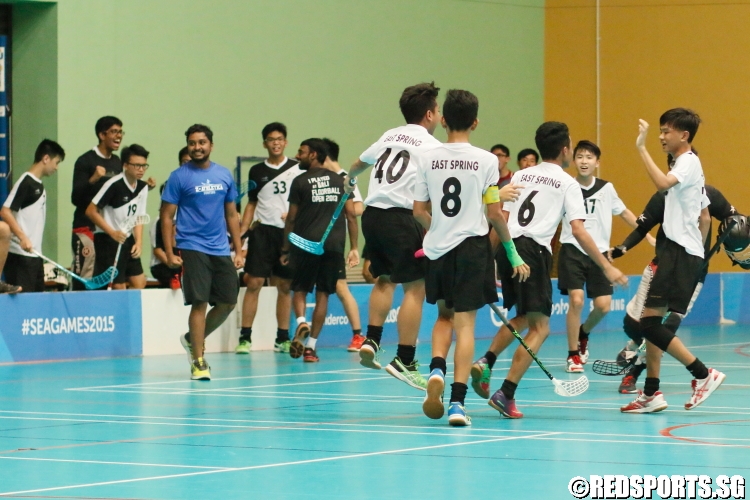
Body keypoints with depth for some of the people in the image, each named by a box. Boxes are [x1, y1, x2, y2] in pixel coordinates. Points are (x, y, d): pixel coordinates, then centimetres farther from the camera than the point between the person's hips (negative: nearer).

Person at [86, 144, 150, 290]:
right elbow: (91, 211, -16)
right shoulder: (114, 185, -18)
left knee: (140, 283, 4)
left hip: (127, 240, 7)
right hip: (107, 240, -7)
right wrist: (112, 232, -20)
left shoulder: (143, 187, 4)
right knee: (119, 286, -8)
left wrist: (139, 242, -1)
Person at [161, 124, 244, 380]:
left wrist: (239, 250, 11)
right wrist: (169, 252, -11)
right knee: (199, 302, -9)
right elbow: (166, 216, -3)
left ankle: (193, 339, 27)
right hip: (192, 249, -5)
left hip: (221, 250, 5)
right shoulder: (179, 176, -3)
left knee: (228, 302, 5)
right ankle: (198, 361, -2)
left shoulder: (224, 175, 10)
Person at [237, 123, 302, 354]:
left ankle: (282, 338, 12)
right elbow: (252, 203, 14)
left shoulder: (297, 169, 4)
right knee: (254, 283, -7)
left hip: (288, 232, 0)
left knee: (285, 286, 5)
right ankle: (245, 337, -4)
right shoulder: (257, 171, 9)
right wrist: (242, 230, 4)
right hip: (263, 231, 0)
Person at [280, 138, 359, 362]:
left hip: (305, 243, -2)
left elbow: (291, 218, 1)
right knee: (322, 294, 7)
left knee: (300, 289, 13)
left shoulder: (300, 182, 0)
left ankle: (301, 322, -17)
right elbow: (351, 215, 7)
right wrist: (353, 247, 11)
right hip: (333, 244, 2)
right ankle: (310, 347, 5)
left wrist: (285, 249, 9)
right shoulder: (339, 180, 10)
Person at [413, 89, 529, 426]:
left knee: (445, 315, 22)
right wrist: (512, 252, 5)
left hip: (437, 249, 3)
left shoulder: (428, 159, 0)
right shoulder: (485, 160, -7)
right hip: (472, 246, -2)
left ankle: (436, 370, -4)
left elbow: (419, 212, 4)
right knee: (465, 323, 0)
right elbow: (495, 213, -7)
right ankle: (457, 401, -8)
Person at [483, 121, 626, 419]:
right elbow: (578, 230, -6)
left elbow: (501, 219, 14)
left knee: (523, 318, 27)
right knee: (539, 328, -2)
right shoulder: (568, 184, 4)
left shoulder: (520, 176, 18)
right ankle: (505, 394, -13)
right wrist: (607, 267, -6)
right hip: (534, 252, -6)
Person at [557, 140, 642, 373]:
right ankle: (573, 355, 1)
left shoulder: (606, 188, 2)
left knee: (603, 306, -1)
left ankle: (583, 334, 32)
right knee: (576, 300, -15)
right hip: (573, 251, -3)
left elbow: (624, 213, 16)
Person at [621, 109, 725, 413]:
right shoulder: (686, 165, 21)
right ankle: (651, 394, 11)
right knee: (651, 320, 9)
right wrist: (697, 254, 28)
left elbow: (662, 183, -32)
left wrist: (642, 149, -30)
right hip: (675, 251, 10)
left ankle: (703, 374, -10)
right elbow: (705, 218, 26)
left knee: (651, 323, -14)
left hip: (681, 252, -10)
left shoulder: (688, 162, -10)